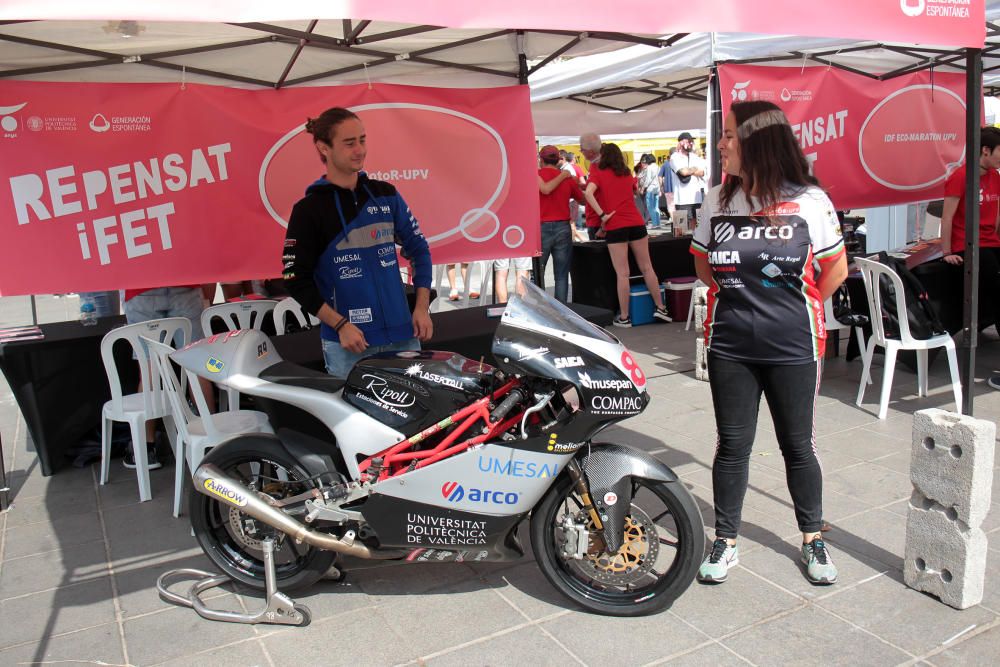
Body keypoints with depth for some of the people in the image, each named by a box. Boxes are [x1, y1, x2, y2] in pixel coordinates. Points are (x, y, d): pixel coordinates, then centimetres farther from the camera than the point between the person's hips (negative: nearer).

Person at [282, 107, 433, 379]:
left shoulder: (386, 194, 9)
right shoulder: (309, 210, -3)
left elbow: (418, 248, 14)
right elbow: (296, 279, -4)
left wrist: (422, 307, 5)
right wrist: (341, 325, -11)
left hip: (403, 335, 4)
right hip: (347, 343, -4)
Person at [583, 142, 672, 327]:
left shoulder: (598, 173, 2)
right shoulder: (627, 173, 17)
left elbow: (588, 193, -16)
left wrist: (602, 215, -13)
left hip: (615, 227, -4)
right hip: (636, 223, 4)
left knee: (622, 273, -3)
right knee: (647, 268, 11)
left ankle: (624, 317, 1)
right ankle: (660, 308, 15)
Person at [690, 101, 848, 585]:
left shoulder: (809, 200, -7)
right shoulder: (717, 200, 2)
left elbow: (835, 270, 2)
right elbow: (703, 264, 14)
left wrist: (796, 309, 7)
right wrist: (742, 299, 7)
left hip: (793, 348, -2)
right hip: (730, 346, 2)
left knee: (797, 445, 11)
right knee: (732, 445, 9)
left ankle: (812, 539, 31)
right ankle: (726, 541, 24)